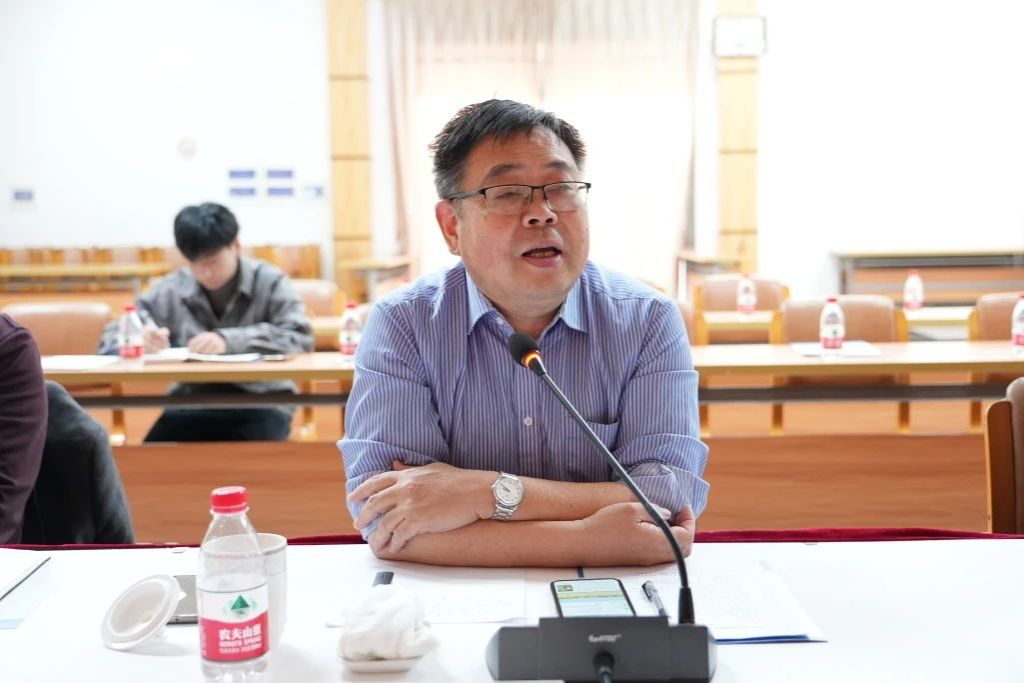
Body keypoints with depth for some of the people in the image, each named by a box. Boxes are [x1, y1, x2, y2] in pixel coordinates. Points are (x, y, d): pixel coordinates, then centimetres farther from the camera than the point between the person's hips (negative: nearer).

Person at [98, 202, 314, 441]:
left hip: (260, 404, -2)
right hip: (192, 404, 3)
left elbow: (300, 337, -15)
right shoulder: (171, 290, 4)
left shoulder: (269, 282, -1)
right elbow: (111, 340, 9)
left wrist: (229, 341, -26)